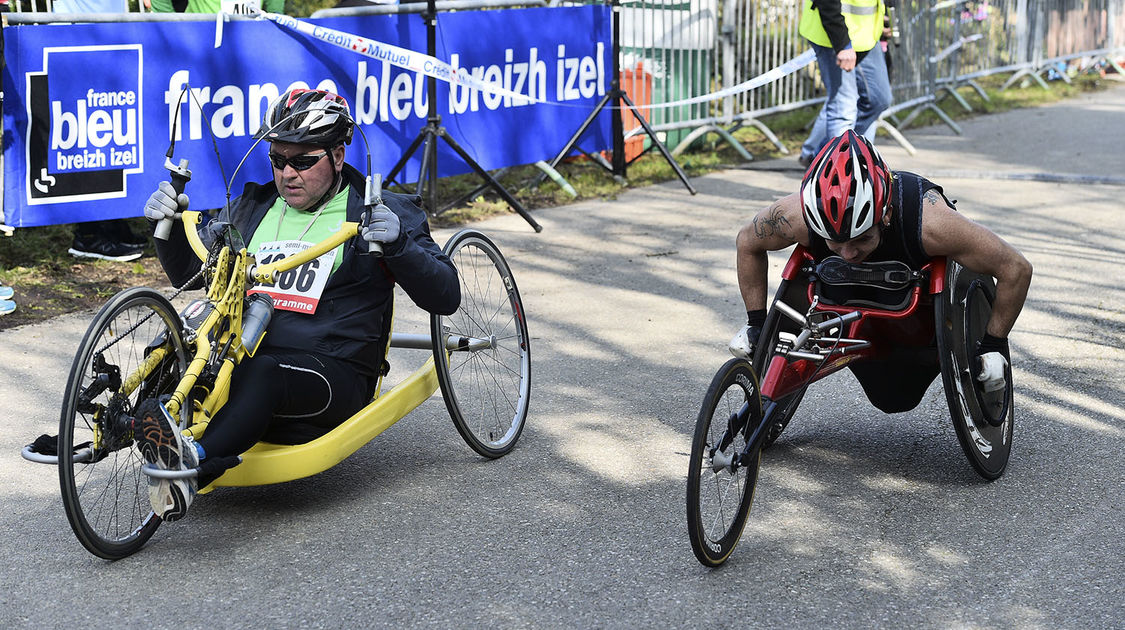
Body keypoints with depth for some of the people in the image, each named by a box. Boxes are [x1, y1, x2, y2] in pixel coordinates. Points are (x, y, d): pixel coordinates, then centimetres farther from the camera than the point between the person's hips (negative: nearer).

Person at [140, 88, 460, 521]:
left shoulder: (375, 213, 7)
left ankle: (195, 463, -63)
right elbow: (188, 272, 29)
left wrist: (398, 244, -18)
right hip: (244, 362, 5)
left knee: (264, 373, -39)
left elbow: (445, 298, -1)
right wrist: (169, 225, 9)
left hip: (332, 375, -5)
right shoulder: (253, 208, 21)